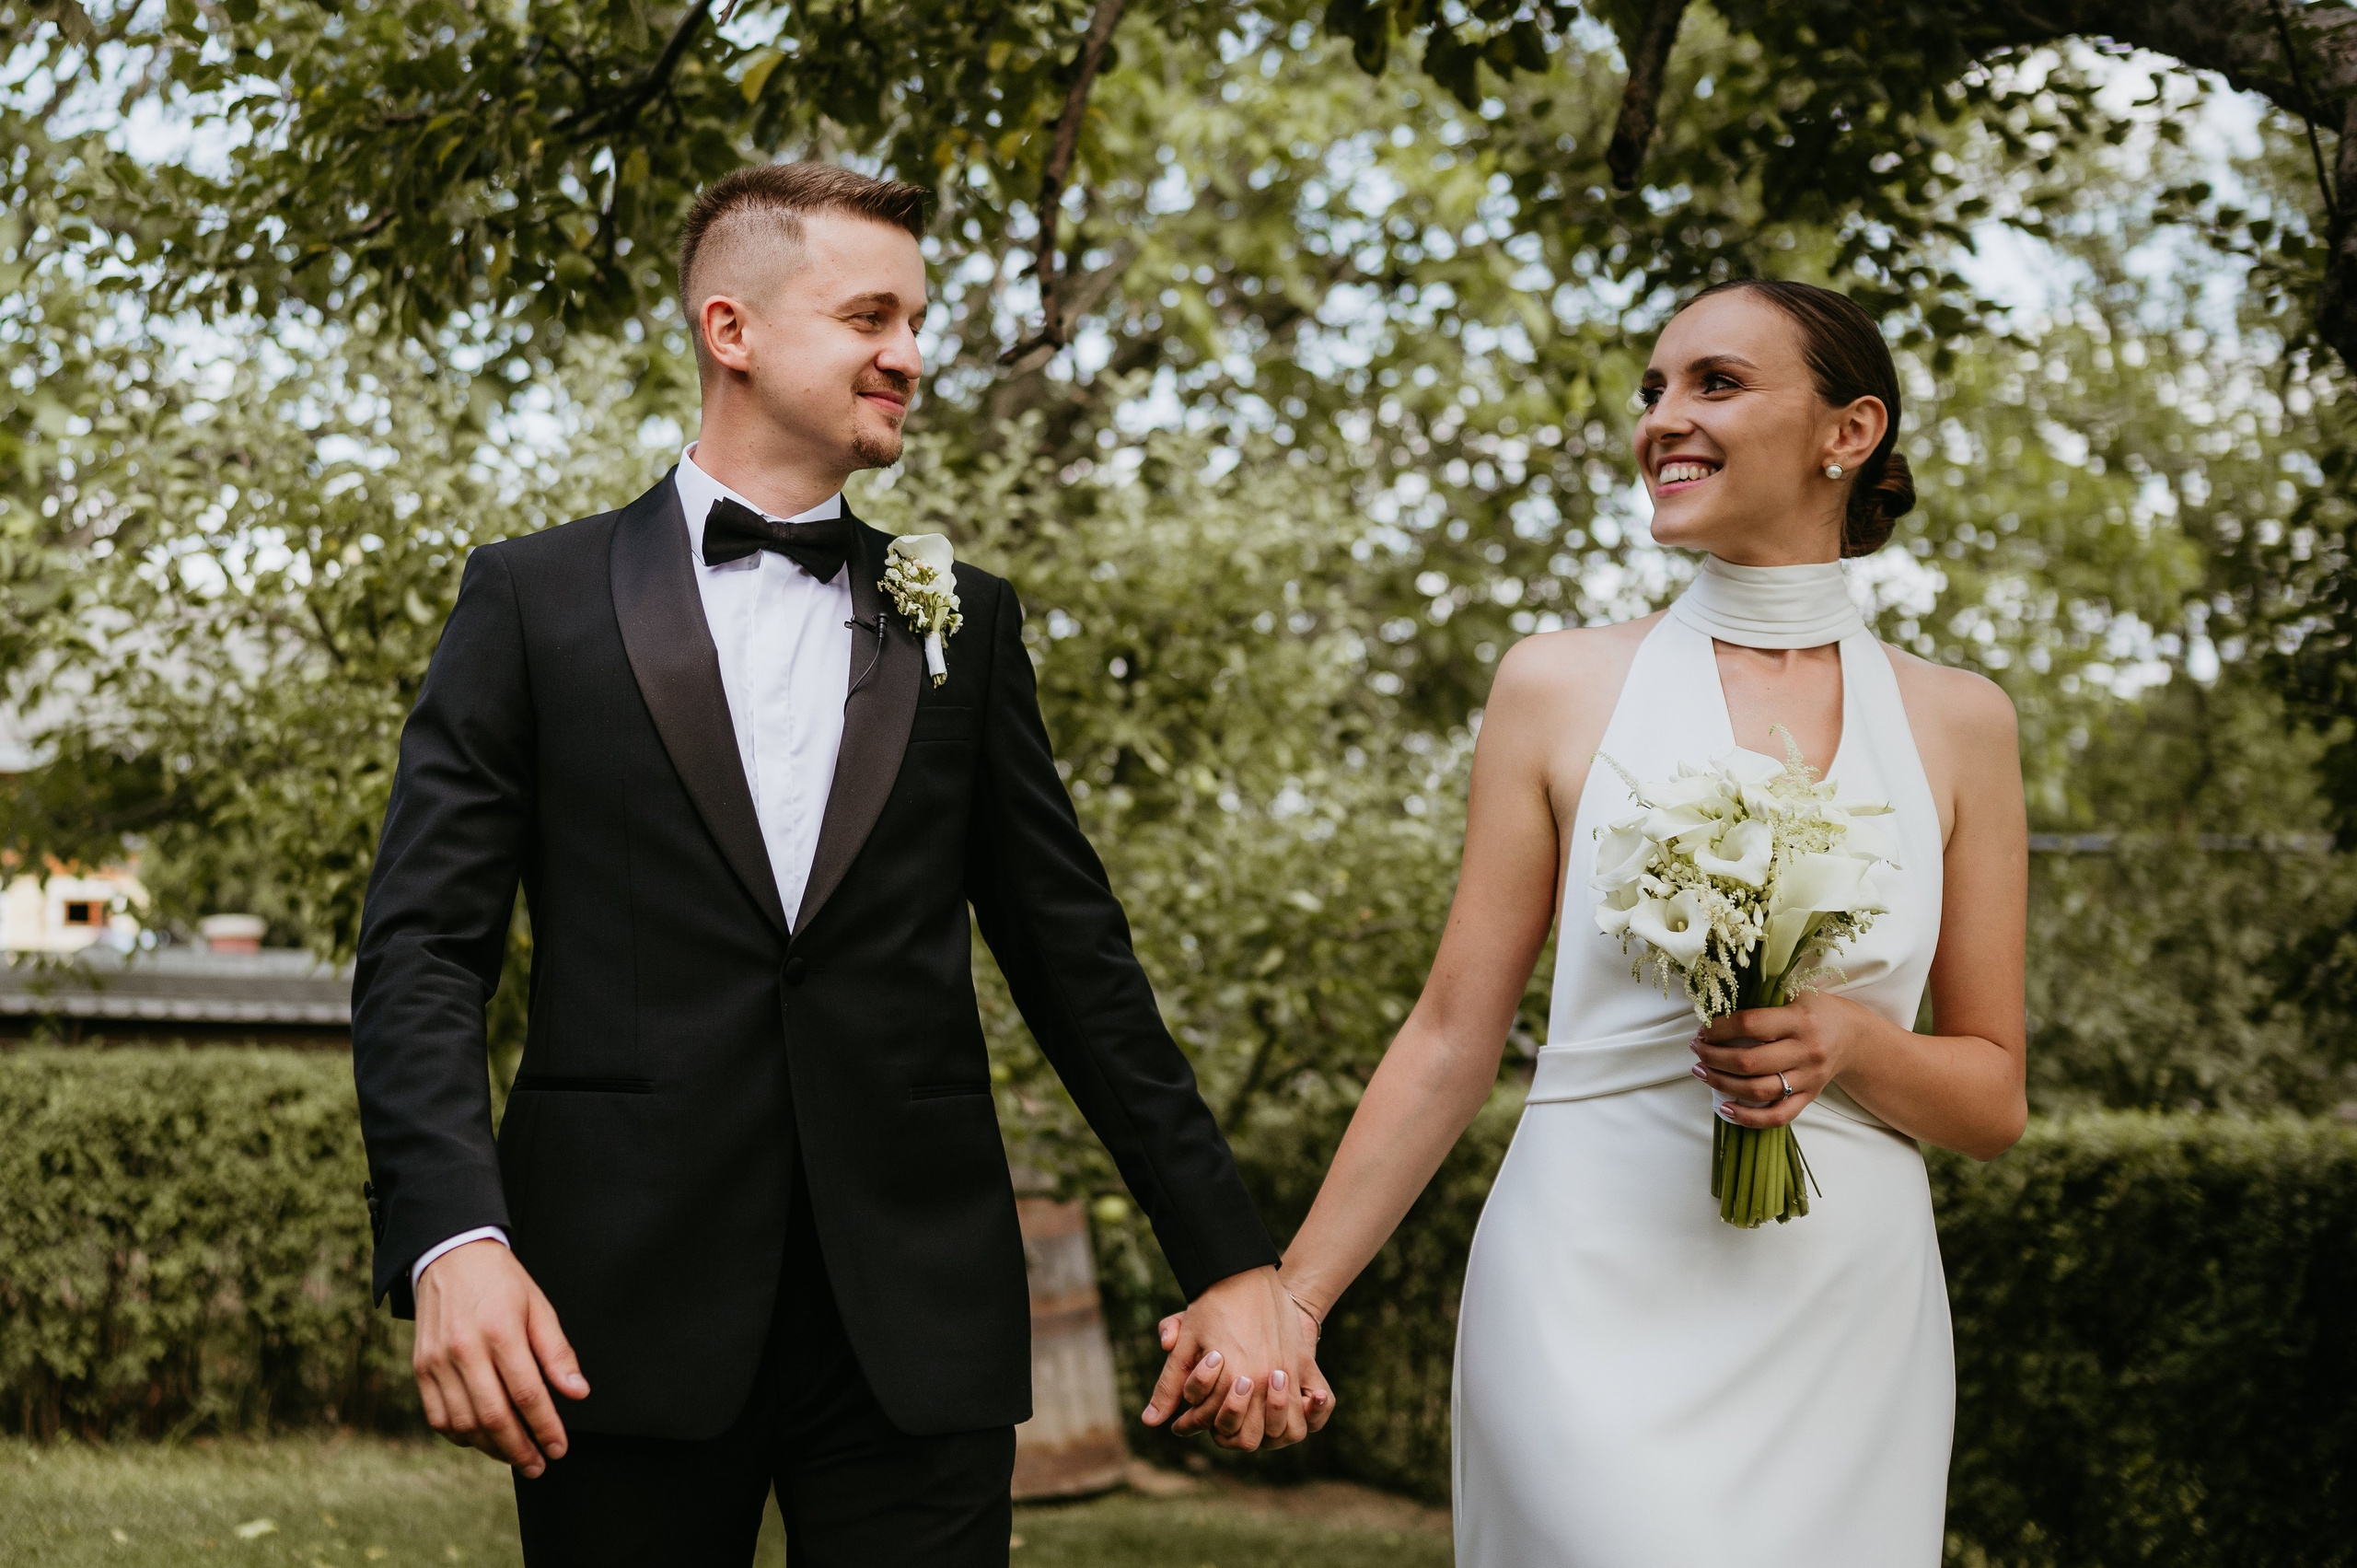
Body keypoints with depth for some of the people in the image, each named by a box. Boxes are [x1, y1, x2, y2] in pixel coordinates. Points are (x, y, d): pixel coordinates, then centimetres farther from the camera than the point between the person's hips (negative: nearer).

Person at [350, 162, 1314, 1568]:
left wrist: (1231, 1255, 8)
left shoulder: (967, 621, 13)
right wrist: (454, 1238, -16)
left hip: (919, 1324, 2)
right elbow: (423, 951, -1)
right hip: (625, 1315, -2)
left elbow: (1076, 961, 13)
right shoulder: (536, 599, 6)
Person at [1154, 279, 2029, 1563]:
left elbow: (1993, 1098, 10)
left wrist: (1849, 1043, -11)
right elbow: (1451, 1042, 5)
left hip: (1847, 1316, 2)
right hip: (1597, 1309, -2)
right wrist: (1287, 1300, 1)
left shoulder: (1958, 724, 7)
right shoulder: (1560, 688, 3)